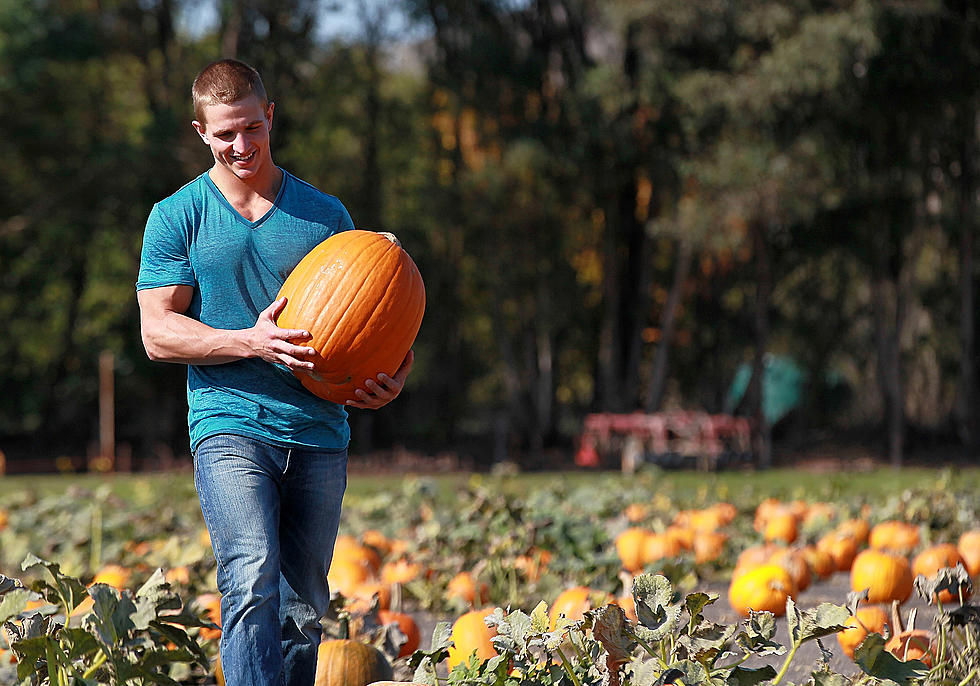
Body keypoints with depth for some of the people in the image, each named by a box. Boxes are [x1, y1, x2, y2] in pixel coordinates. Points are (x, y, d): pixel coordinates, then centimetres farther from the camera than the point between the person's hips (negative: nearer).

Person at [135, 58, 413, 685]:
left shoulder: (326, 215, 12)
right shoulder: (177, 217, 5)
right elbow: (158, 332, -1)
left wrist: (392, 377, -5)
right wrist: (251, 341, -17)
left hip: (319, 432, 4)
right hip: (230, 427, -3)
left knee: (304, 609, 7)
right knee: (253, 580, -23)